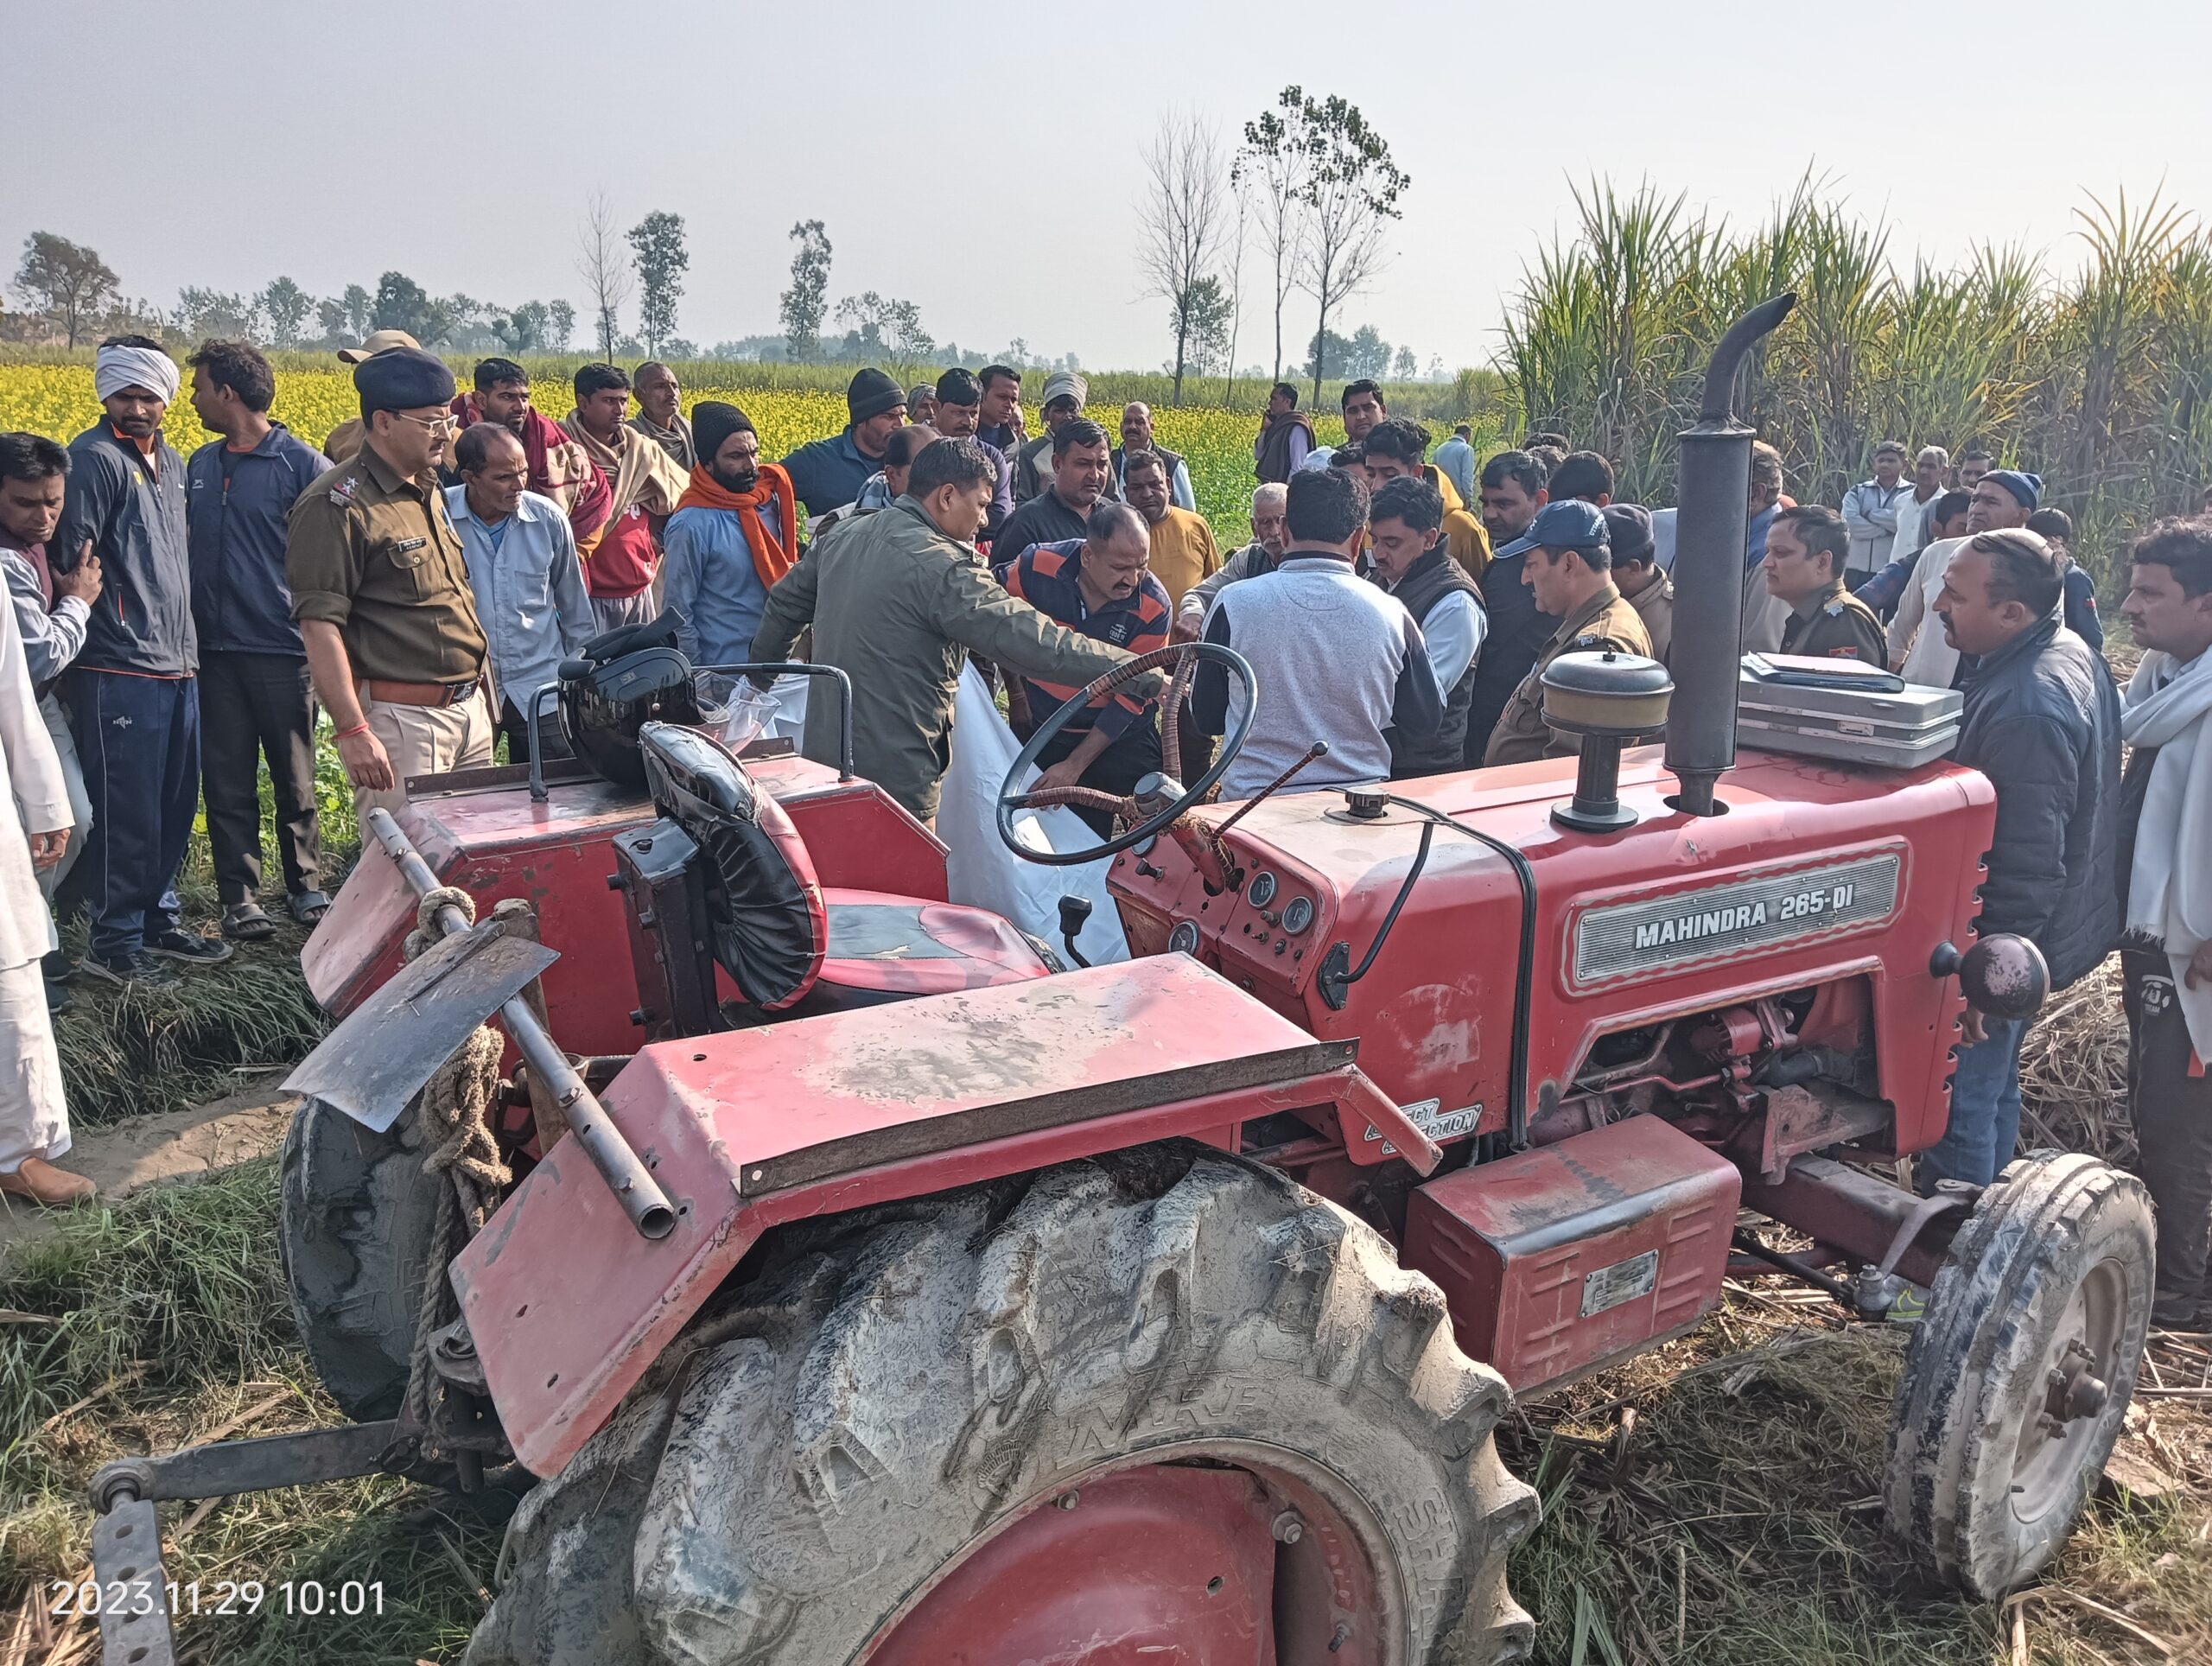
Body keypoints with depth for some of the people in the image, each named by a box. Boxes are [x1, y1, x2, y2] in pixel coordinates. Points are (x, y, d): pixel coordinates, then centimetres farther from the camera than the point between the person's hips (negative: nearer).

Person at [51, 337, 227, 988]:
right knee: (126, 808, -1)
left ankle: (157, 919, 27)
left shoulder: (172, 463, 15)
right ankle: (113, 940, 10)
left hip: (177, 666, 8)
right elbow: (68, 561, -13)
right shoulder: (93, 459, -10)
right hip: (120, 671, -8)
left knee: (175, 803, 14)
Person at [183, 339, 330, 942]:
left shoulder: (303, 464, -5)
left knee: (294, 779, 7)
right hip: (215, 650, 5)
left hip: (282, 648, -4)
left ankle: (306, 886, 21)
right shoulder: (200, 466, 13)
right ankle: (238, 895, 14)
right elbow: (186, 550, 19)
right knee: (227, 781, 6)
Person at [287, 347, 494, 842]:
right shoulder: (336, 506, -13)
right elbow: (319, 625, -18)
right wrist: (352, 732, -24)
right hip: (399, 721, -8)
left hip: (469, 707, 8)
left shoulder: (429, 492, 14)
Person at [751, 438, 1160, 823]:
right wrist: (1143, 676, -26)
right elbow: (1033, 640, -27)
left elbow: (785, 604, 21)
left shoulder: (843, 540, 7)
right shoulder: (941, 567, -20)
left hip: (822, 755, 9)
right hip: (895, 776, -9)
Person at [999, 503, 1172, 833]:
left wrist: (1074, 766, -18)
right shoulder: (1037, 566, -17)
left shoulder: (1154, 607, -19)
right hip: (1044, 732, 1)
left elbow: (1131, 700, -16)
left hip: (1120, 741, -1)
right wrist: (1017, 694, 5)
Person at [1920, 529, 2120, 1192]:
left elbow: (2030, 867, -29)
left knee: (1960, 1106, 1)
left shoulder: (2027, 709, -31)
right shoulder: (2068, 651, 3)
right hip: (2042, 933, 11)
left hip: (1999, 943, -11)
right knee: (1993, 1088, 24)